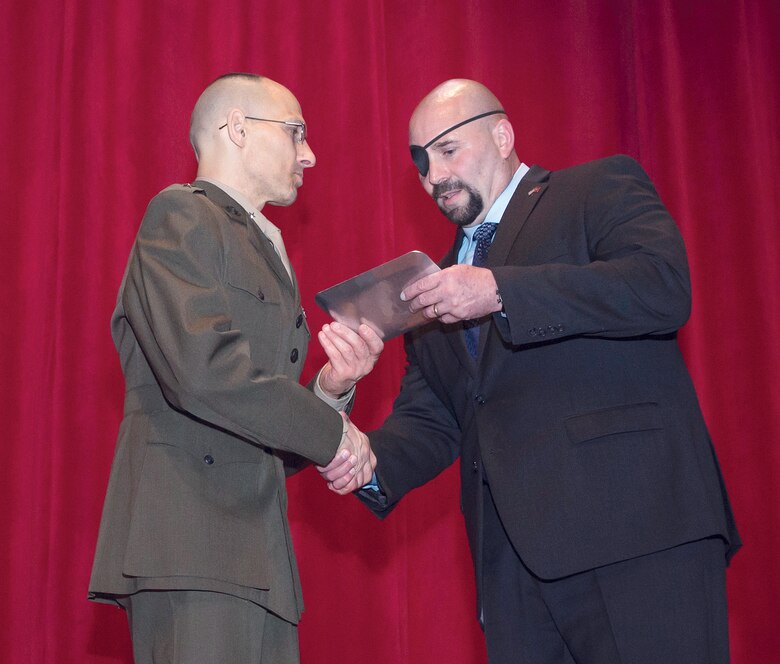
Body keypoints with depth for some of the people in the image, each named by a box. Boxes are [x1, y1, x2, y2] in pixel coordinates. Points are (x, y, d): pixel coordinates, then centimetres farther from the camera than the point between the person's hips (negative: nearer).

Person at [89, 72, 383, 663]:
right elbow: (202, 368, -17)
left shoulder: (267, 256, 25)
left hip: (258, 558, 8)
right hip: (193, 540, -8)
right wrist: (332, 431, -7)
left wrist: (331, 389, 3)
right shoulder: (180, 216, 0)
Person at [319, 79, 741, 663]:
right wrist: (371, 461, -1)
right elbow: (429, 417, 21)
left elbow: (664, 286, -13)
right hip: (513, 549, 6)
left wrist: (501, 292, -18)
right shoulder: (437, 281, 25)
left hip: (635, 516, -5)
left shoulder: (603, 190, 6)